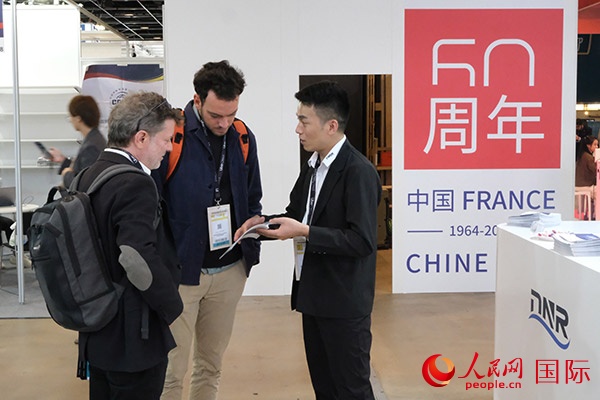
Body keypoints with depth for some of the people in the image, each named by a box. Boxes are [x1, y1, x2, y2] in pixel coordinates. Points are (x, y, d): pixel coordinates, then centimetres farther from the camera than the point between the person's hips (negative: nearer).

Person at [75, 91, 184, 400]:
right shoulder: (135, 185, -22)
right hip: (135, 339, -9)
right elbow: (141, 261, -29)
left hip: (97, 334, 9)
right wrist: (172, 308, -14)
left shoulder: (89, 175, 7)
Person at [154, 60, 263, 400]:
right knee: (171, 369, 1)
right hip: (180, 271, -5)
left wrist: (252, 236, -1)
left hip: (230, 271, 5)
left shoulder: (243, 138, 4)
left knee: (211, 365, 16)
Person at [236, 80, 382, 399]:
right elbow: (297, 215, 20)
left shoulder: (359, 172, -18)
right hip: (313, 295, 9)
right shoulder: (312, 166, 10)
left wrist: (304, 232, -24)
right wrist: (265, 222, 1)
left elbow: (362, 241, -24)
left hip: (344, 302, -9)